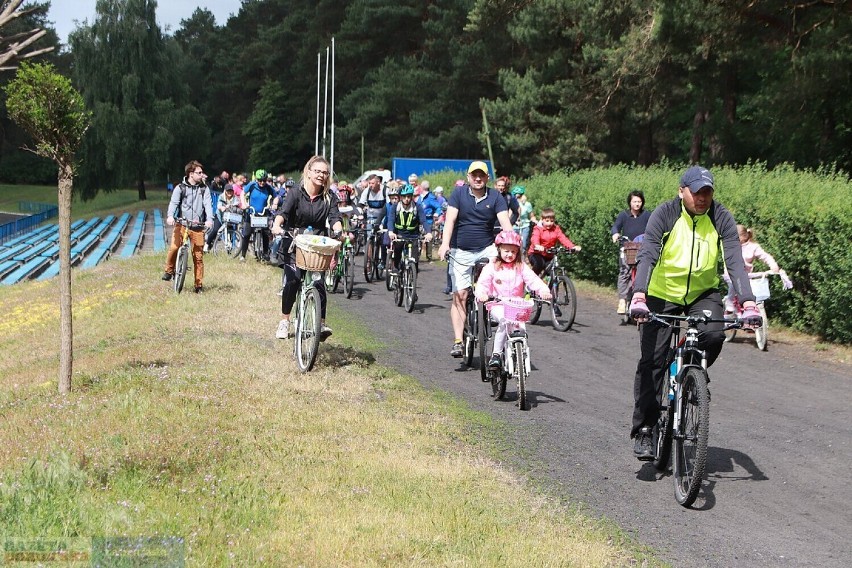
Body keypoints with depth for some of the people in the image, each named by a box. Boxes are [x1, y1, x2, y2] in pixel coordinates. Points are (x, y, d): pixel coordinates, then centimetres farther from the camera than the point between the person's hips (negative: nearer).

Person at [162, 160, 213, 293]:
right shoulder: (180, 188, 2)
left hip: (198, 226, 1)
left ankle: (199, 285, 9)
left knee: (198, 256, 1)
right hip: (182, 224, -1)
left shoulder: (204, 188, 7)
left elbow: (208, 204, -5)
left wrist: (209, 219, -23)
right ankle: (169, 271, 8)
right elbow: (173, 202, -10)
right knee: (174, 248, -19)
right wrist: (170, 216, -30)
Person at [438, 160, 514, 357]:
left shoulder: (495, 197, -2)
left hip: (487, 249, 1)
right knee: (460, 296, -5)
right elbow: (450, 219, -13)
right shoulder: (459, 193, -3)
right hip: (461, 252, -1)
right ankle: (458, 341, -5)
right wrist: (445, 244, -28)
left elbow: (505, 222, -13)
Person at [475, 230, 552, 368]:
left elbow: (533, 280, -4)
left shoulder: (521, 267, 8)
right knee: (504, 320, -32)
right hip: (497, 306, -2)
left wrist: (543, 291, -24)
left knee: (521, 327, -22)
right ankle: (496, 354, -23)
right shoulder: (492, 267, 3)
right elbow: (482, 283, -5)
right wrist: (481, 294, -28)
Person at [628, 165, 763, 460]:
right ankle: (644, 429, 5)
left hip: (703, 292, 2)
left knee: (714, 335, -28)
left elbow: (735, 261, -19)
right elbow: (647, 255, -25)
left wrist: (748, 302, -32)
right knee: (652, 361, -7)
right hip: (662, 293, -1)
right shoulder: (665, 214, -15)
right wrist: (639, 295, -40)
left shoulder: (721, 218, -11)